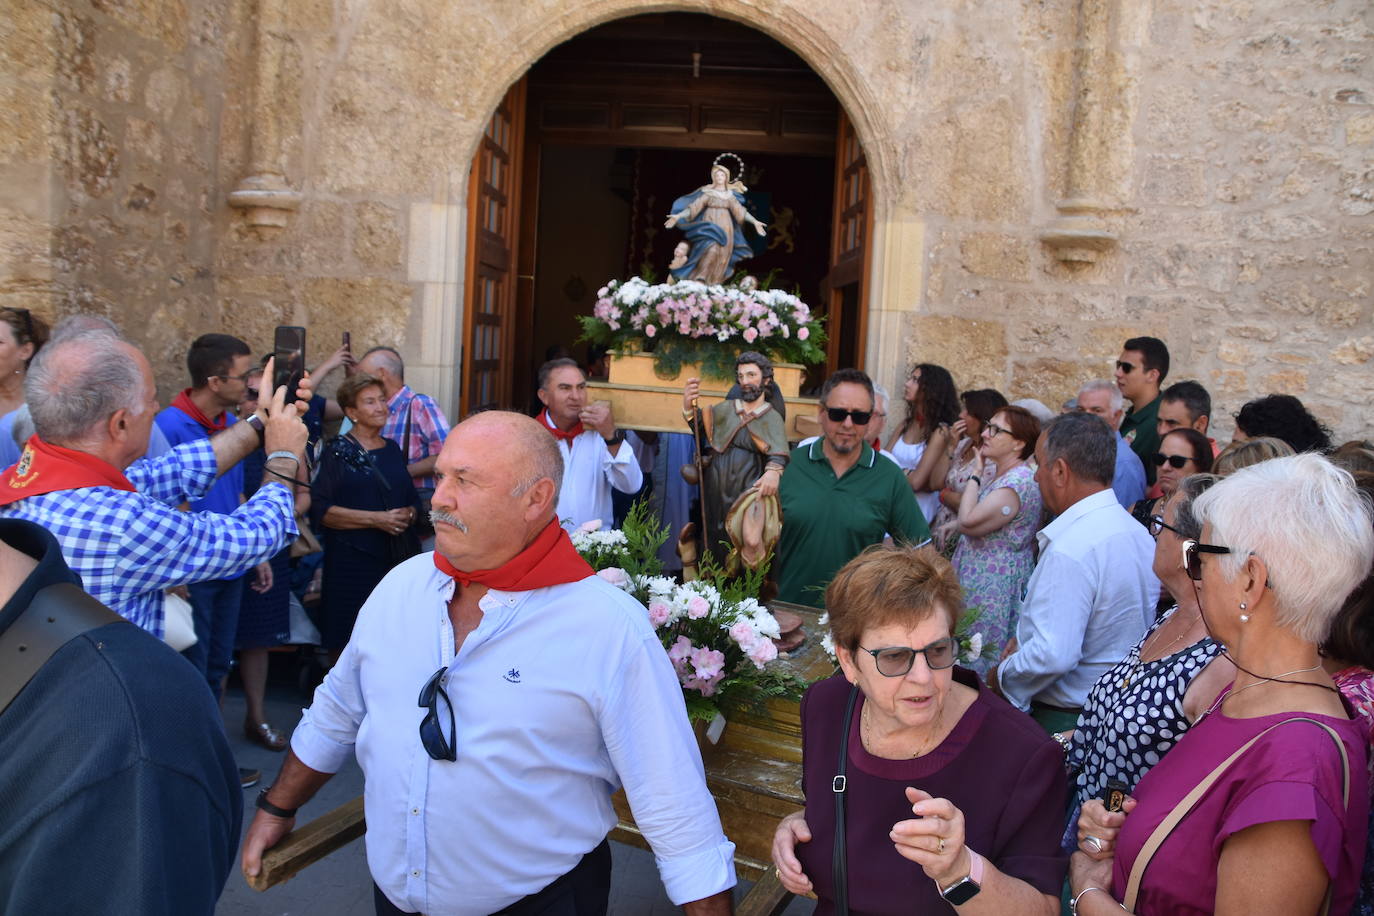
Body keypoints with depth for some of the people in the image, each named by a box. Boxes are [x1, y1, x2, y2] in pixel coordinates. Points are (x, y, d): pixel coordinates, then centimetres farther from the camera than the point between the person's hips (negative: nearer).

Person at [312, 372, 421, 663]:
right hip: (352, 561, -4)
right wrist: (376, 519, -15)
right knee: (348, 644, -2)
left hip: (398, 558, 4)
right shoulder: (338, 451, -1)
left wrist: (408, 515, -3)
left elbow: (413, 499, 20)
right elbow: (321, 511, -9)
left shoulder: (392, 450, 15)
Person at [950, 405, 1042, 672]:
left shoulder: (1018, 482, -21)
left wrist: (975, 475, -16)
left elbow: (968, 522, -24)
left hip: (995, 587, -10)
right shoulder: (995, 473, 10)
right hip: (975, 579, 10)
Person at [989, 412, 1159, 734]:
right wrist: (1026, 640, 11)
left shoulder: (1069, 550, -24)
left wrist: (1003, 676, -11)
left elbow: (1053, 656, -29)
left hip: (1065, 719, -9)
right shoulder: (1139, 533, 5)